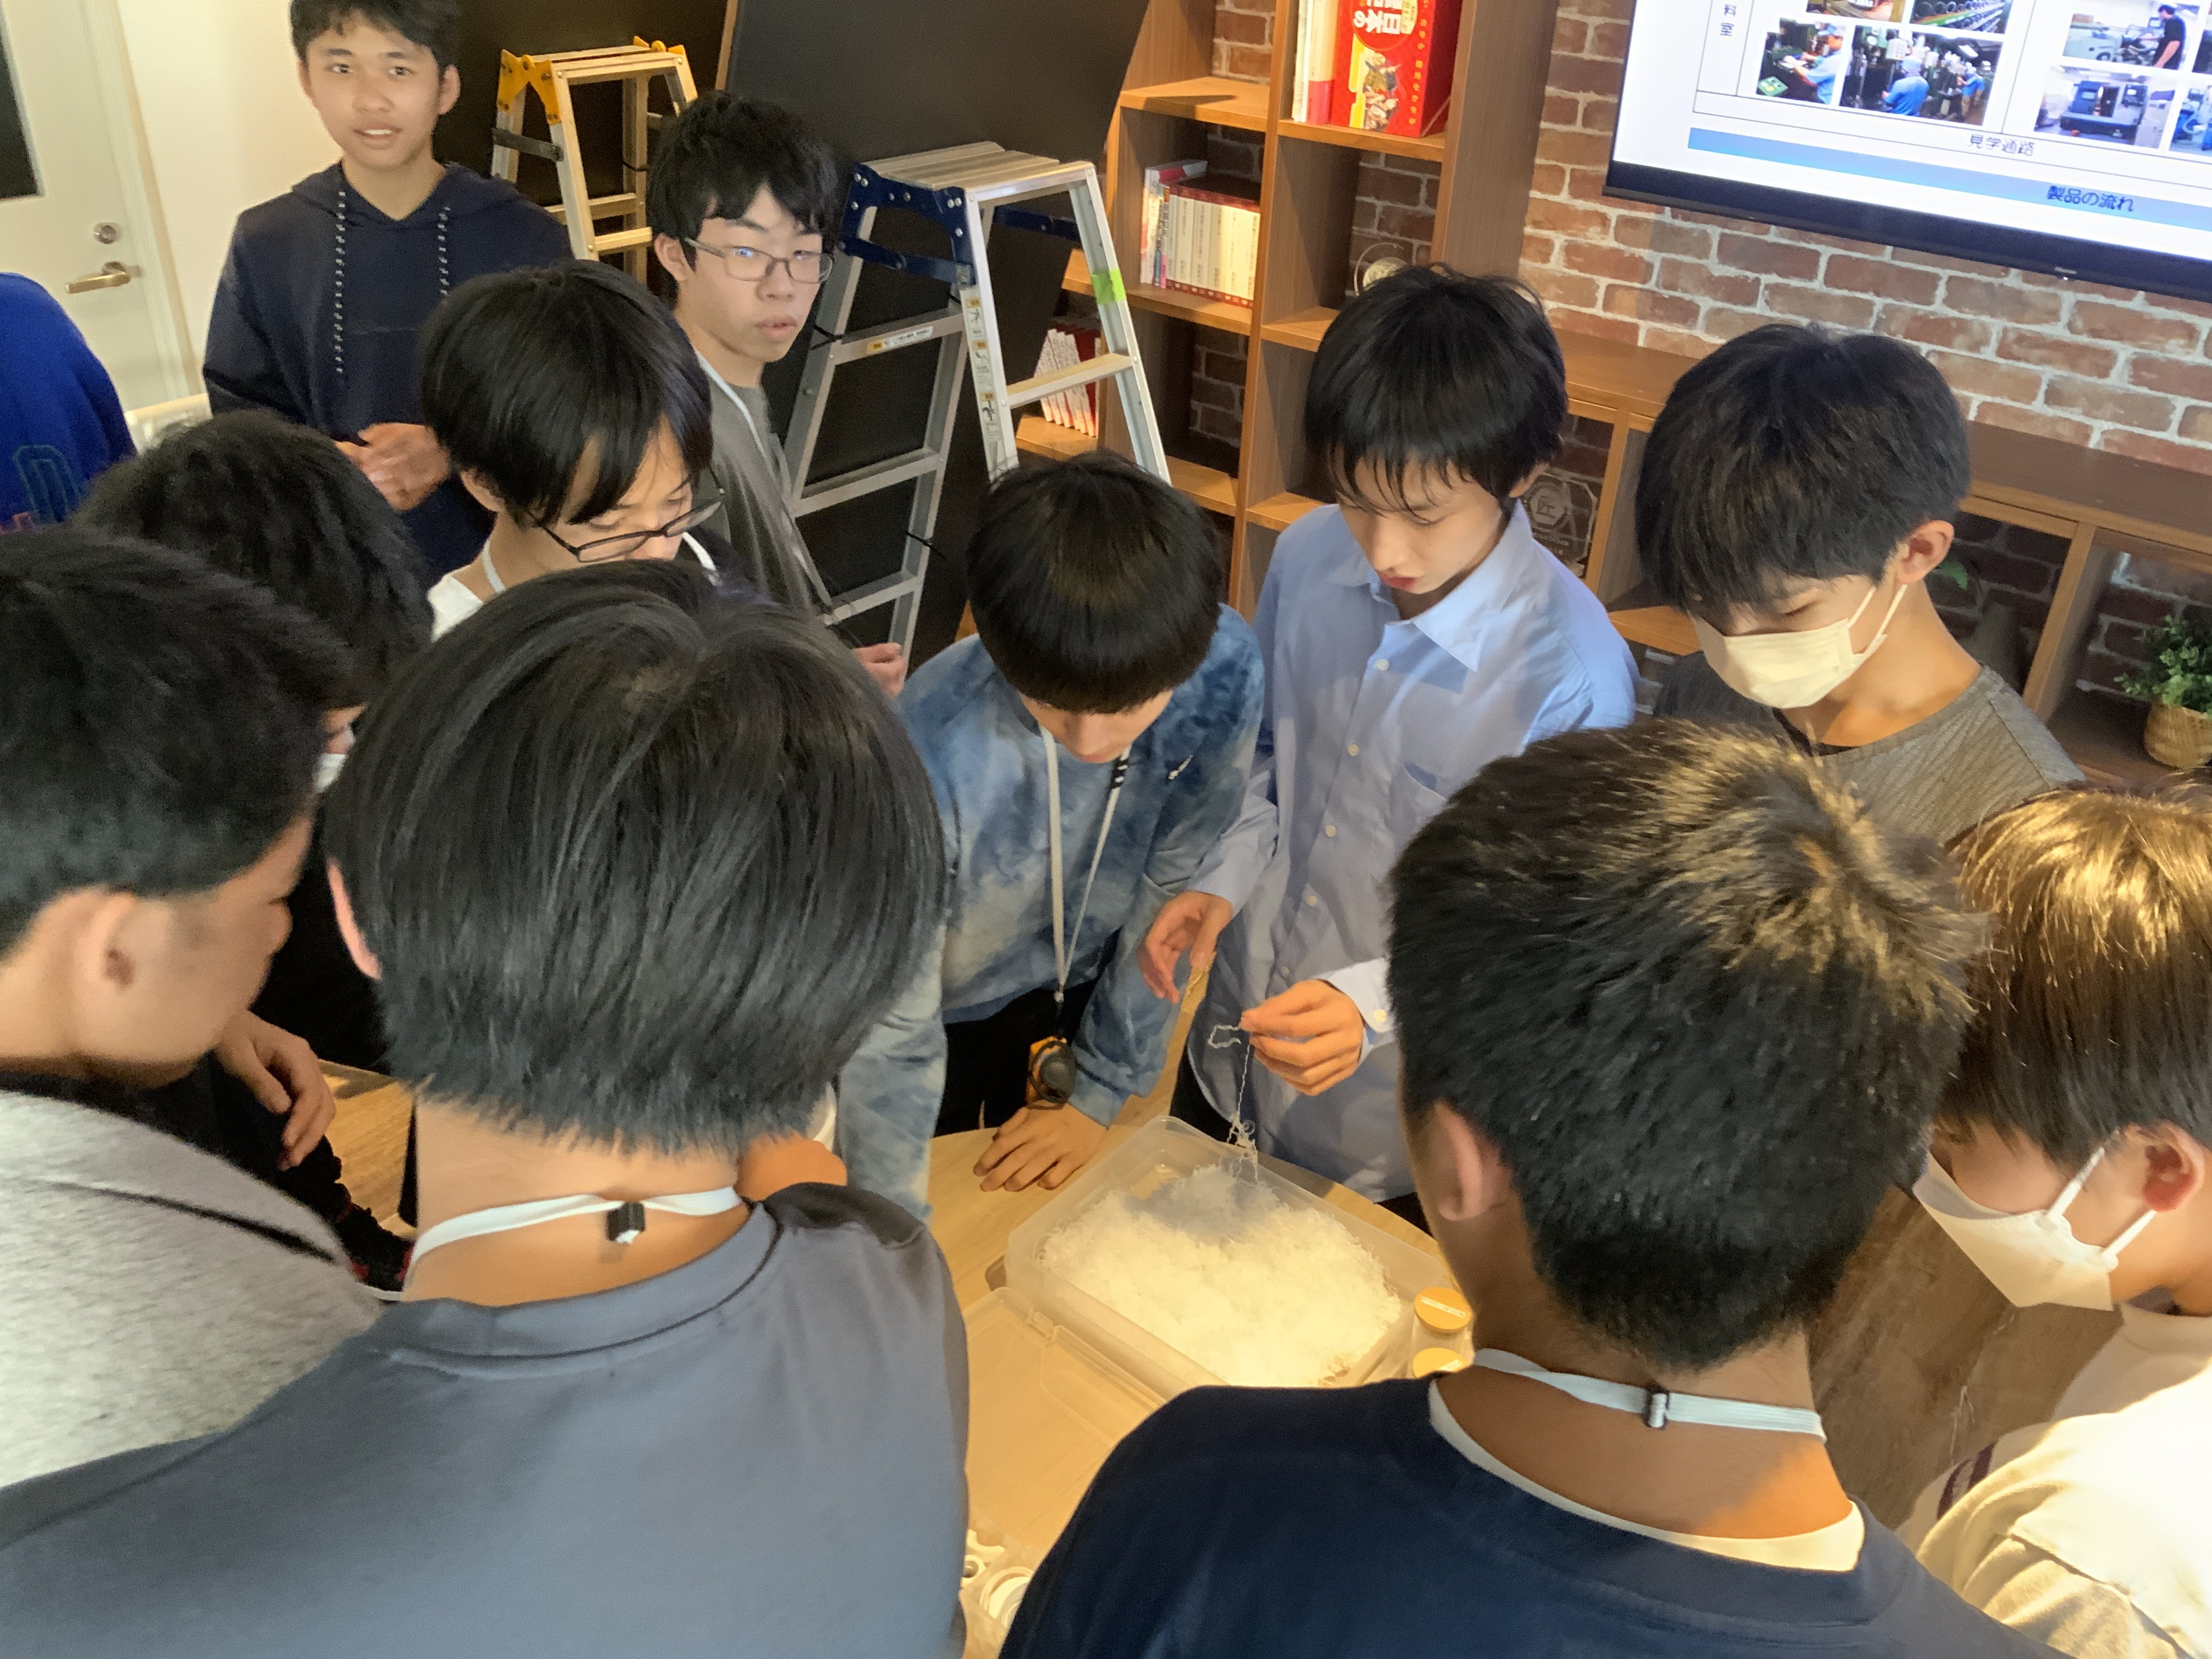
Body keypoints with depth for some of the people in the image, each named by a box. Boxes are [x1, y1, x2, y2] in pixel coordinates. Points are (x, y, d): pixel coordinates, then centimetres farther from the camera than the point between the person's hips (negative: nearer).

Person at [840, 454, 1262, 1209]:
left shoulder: (1224, 671, -28)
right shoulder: (933, 756, -39)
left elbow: (1175, 891, -13)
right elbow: (891, 1033, -30)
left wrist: (1102, 1091, -5)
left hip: (1091, 998, 3)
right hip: (953, 1025, -3)